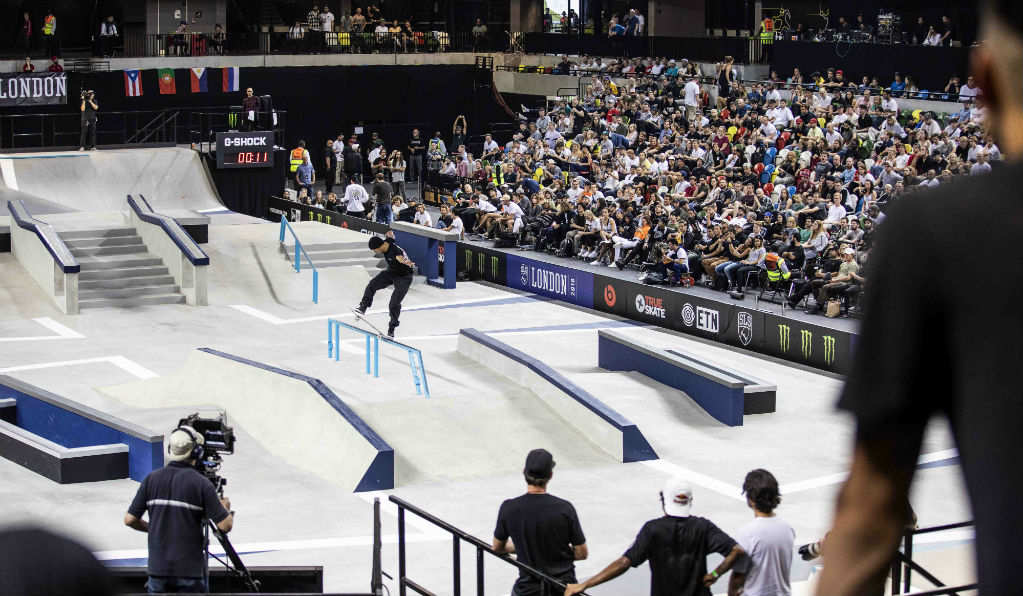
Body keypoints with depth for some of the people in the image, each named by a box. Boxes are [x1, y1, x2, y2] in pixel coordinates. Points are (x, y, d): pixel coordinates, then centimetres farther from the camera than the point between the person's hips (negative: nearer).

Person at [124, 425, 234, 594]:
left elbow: (130, 520, 2)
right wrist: (226, 507, 10)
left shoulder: (152, 478, 1)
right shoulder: (201, 483, -10)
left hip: (158, 567, 3)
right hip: (190, 570, -3)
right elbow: (225, 525, -11)